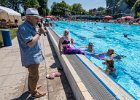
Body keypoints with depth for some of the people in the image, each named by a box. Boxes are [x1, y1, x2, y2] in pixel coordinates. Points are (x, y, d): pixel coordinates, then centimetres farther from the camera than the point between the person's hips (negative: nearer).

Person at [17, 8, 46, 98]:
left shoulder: (31, 26, 8)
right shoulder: (24, 28, -24)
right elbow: (30, 43, -32)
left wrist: (39, 32, 3)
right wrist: (39, 33, -24)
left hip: (34, 56, 10)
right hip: (31, 58, -10)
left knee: (32, 74, 26)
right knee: (34, 76, 7)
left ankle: (31, 87, 47)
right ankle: (34, 92, 30)